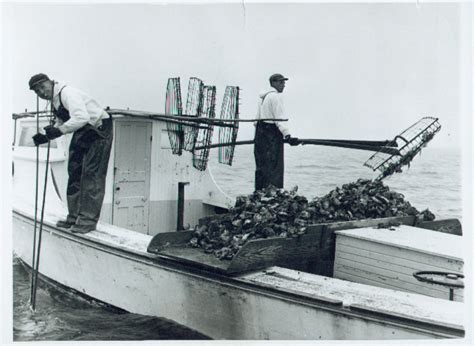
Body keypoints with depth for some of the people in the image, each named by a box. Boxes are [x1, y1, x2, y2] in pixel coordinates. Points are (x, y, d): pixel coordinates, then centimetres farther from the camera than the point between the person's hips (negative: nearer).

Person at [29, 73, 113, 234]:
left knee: (91, 174, -12)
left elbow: (82, 117, -32)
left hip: (99, 129, -10)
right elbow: (61, 123, 17)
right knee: (74, 172, 10)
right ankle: (74, 216, 17)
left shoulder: (67, 93, -19)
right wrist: (46, 135, 1)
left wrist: (59, 130, -31)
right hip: (82, 132, 10)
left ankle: (88, 219, -10)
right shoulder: (55, 100, 11)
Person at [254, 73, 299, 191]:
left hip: (260, 131, 9)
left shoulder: (263, 97, 18)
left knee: (261, 166, 12)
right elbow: (279, 118, -19)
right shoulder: (276, 96, -10)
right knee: (274, 166, -8)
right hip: (272, 134, -9)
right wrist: (287, 136, -24)